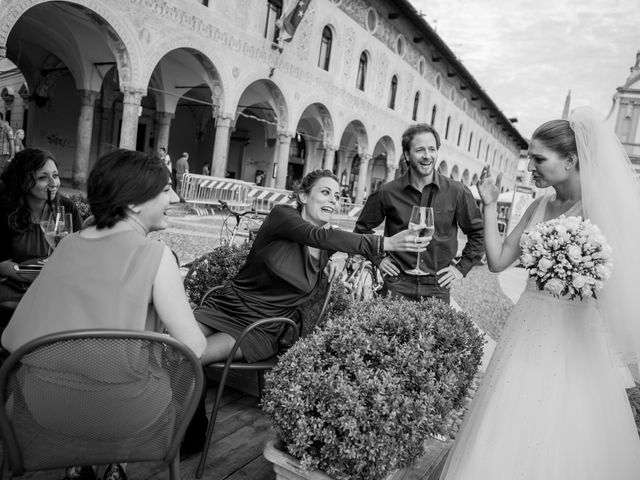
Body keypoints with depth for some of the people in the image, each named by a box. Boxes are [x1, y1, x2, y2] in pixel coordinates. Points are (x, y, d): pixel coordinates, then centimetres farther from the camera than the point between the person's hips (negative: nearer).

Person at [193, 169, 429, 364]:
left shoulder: (328, 255, 3)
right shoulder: (281, 215, -8)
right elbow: (318, 236, -27)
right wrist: (385, 243, -35)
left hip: (261, 332, 1)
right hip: (223, 308, -1)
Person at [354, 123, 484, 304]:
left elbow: (478, 233, 9)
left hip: (438, 288, 1)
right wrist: (378, 258, 5)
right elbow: (362, 228, 12)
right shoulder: (387, 193, -3)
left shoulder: (457, 192, -3)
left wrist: (461, 268, 4)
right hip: (398, 285, 0)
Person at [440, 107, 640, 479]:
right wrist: (490, 206, 2)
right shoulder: (539, 207, 5)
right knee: (510, 435, 12)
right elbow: (498, 261, 5)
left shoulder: (605, 207, -9)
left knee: (567, 439, 6)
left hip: (577, 335, -4)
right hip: (530, 329, 5)